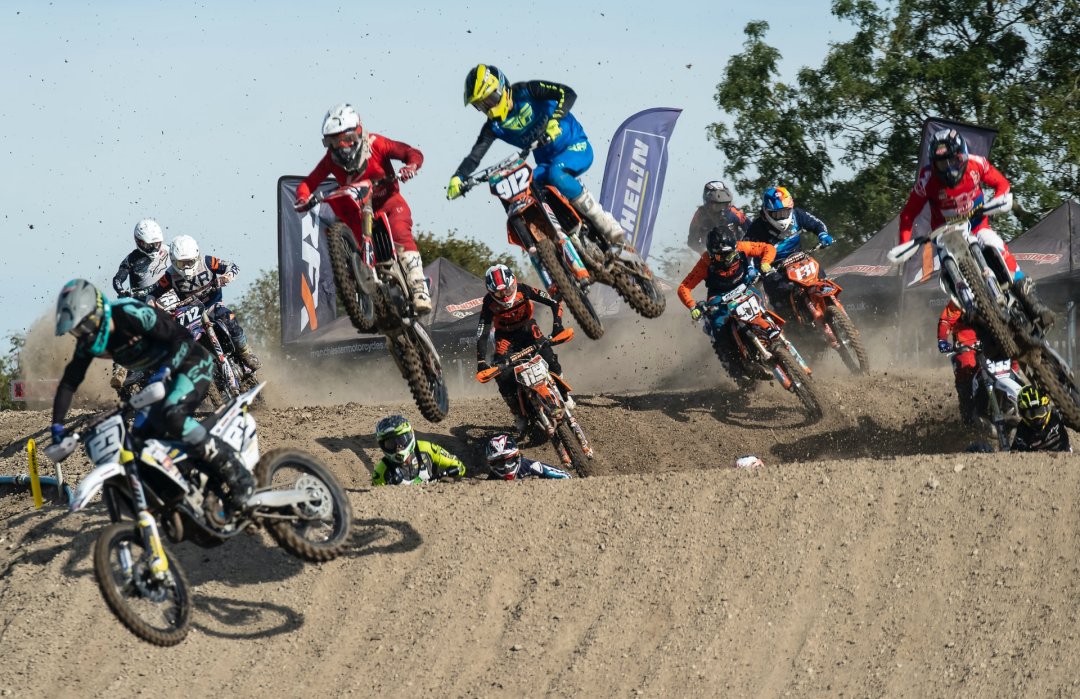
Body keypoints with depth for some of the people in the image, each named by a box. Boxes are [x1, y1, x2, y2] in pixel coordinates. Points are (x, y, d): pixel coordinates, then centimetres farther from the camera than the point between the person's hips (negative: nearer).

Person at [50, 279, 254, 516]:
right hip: (166, 374, 9)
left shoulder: (133, 315, -27)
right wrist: (57, 425, -7)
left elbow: (182, 338, -26)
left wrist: (165, 369, -39)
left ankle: (237, 474, -30)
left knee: (172, 417, -32)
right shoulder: (88, 341, -3)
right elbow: (69, 382, 2)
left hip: (193, 365, -9)